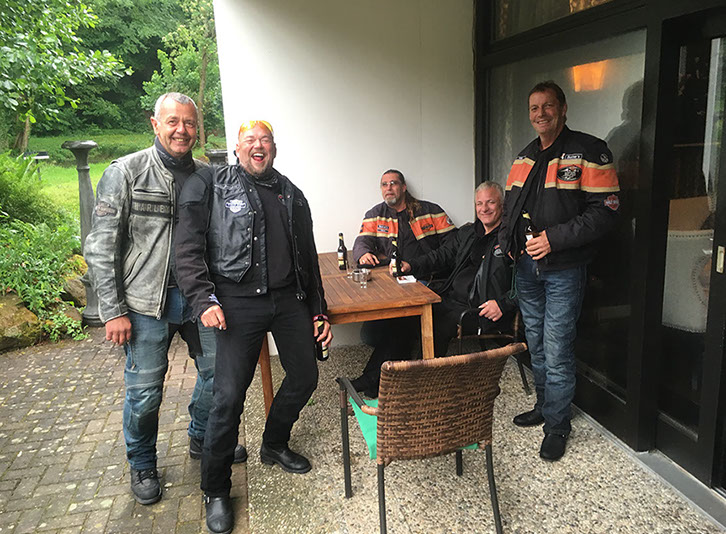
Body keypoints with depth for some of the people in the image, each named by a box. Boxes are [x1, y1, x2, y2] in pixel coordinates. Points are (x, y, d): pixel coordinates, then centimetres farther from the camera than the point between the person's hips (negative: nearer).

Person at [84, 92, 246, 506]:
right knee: (145, 391, 5)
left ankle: (203, 440, 40)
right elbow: (101, 246, -7)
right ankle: (142, 467, 31)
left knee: (218, 371, 13)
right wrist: (113, 310, -11)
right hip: (146, 303, -4)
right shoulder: (126, 172, -6)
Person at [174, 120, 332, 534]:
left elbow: (308, 256, 17)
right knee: (230, 396, -5)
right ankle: (216, 491, 16)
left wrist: (319, 311, 14)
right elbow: (189, 247, -5)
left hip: (289, 299, 6)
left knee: (305, 378, 12)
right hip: (239, 302, -5)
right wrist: (204, 300, -16)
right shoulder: (211, 185, 1)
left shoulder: (291, 194, 15)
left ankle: (275, 445, 40)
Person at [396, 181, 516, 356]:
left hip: (482, 309, -6)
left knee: (436, 325, -26)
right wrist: (411, 265, 3)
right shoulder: (467, 232, 21)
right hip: (450, 300, 6)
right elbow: (443, 255, 19)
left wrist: (503, 304, -18)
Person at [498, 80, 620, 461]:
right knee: (536, 345, 17)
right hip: (526, 267, 7)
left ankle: (557, 424, 15)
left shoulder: (589, 152, -9)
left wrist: (554, 238, -20)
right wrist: (507, 240, 5)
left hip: (563, 269, -6)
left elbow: (605, 211, -15)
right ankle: (544, 405, 35)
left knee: (557, 351, -2)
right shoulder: (525, 158, 13)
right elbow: (510, 205, 22)